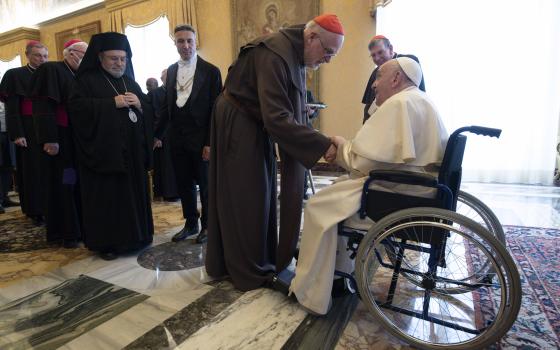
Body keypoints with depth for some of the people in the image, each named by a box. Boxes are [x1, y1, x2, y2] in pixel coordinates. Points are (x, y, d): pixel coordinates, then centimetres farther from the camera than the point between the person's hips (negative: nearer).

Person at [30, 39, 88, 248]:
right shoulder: (51, 70, -8)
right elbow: (43, 106, -17)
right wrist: (49, 139, -24)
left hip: (78, 138, 7)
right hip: (59, 138, -7)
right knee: (62, 185, 0)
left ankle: (80, 226, 21)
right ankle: (65, 232, 10)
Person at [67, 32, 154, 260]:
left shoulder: (130, 82, 18)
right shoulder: (86, 80, 3)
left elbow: (149, 111, 14)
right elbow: (76, 106, -12)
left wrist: (139, 104, -8)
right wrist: (112, 103, -17)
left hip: (132, 150, 5)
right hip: (103, 151, -5)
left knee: (133, 192, 8)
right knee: (107, 196, -1)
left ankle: (134, 236, 20)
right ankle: (106, 242, 11)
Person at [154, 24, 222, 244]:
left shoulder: (210, 71, -5)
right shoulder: (171, 70, 11)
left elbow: (215, 109, -9)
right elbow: (167, 105, 14)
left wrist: (210, 142, -14)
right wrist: (158, 133, 10)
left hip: (200, 138, -5)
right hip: (177, 138, 5)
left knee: (205, 184, 8)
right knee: (184, 184, 12)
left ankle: (207, 225, 24)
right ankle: (191, 224, 28)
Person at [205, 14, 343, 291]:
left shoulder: (296, 54, 3)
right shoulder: (275, 55, -26)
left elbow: (295, 108, 7)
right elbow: (276, 118, -33)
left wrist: (314, 141, -1)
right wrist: (322, 145, -31)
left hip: (257, 125, 9)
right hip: (238, 125, -9)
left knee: (261, 193, 13)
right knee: (246, 198, -2)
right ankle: (249, 271, 15)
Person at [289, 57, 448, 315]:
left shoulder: (399, 103, -16)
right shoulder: (419, 101, 17)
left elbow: (364, 163, -21)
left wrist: (341, 145, -1)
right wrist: (348, 148, 7)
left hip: (404, 195, -11)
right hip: (420, 187, 11)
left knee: (320, 206, -7)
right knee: (339, 190, 19)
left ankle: (310, 292, 5)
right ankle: (339, 269, 24)